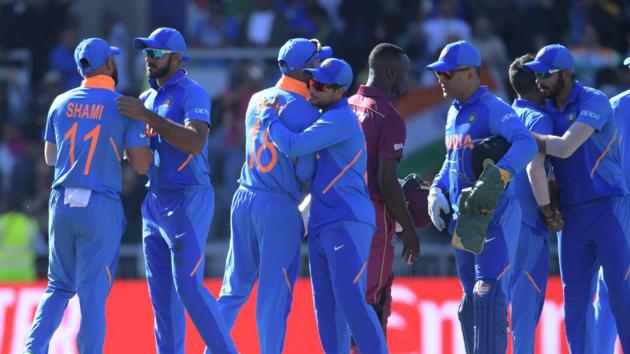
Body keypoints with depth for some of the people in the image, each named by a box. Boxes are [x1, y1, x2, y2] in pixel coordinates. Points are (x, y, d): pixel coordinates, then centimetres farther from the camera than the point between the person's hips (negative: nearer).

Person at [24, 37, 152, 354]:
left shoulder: (61, 103, 8)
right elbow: (141, 165, -8)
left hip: (61, 204, 4)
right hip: (101, 208, -4)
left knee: (59, 286, 16)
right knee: (93, 291, 0)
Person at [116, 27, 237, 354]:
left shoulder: (192, 94, -10)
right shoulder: (148, 98, 15)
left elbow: (195, 143, -26)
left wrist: (148, 116, -29)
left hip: (188, 202, -8)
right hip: (155, 201, 8)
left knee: (189, 288, -13)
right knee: (161, 291, 9)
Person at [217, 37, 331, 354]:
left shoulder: (257, 100, 9)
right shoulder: (305, 111, -12)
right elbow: (305, 171, -13)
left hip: (244, 198, 6)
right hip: (279, 206, -6)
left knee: (234, 287, 12)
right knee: (274, 295, 0)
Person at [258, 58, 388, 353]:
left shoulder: (340, 119, -11)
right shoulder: (327, 119, 20)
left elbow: (293, 145, -20)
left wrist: (268, 116, -2)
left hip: (347, 223, -10)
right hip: (320, 226, 10)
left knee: (351, 302, -17)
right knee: (327, 309, 8)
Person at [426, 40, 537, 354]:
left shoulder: (492, 109, -14)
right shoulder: (454, 113, 14)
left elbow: (526, 144, -30)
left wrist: (496, 178, -43)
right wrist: (437, 191, 9)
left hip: (495, 215, -9)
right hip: (462, 216, 9)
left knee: (487, 293, -16)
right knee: (471, 300, 13)